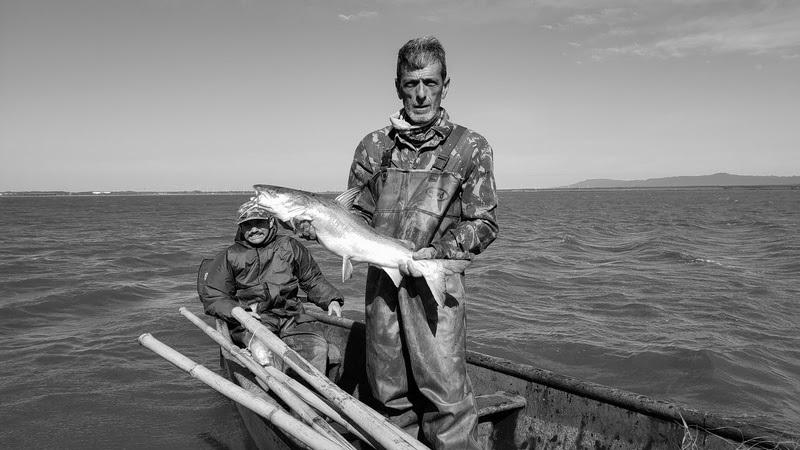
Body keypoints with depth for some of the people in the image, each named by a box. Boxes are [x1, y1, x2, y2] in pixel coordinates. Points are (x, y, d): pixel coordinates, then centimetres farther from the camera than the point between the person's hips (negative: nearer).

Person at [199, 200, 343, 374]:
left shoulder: (289, 246, 18)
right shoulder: (230, 257, 13)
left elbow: (313, 280, 25)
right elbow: (212, 297, 9)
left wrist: (331, 300, 6)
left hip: (291, 316, 2)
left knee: (317, 347, -25)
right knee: (264, 352, -35)